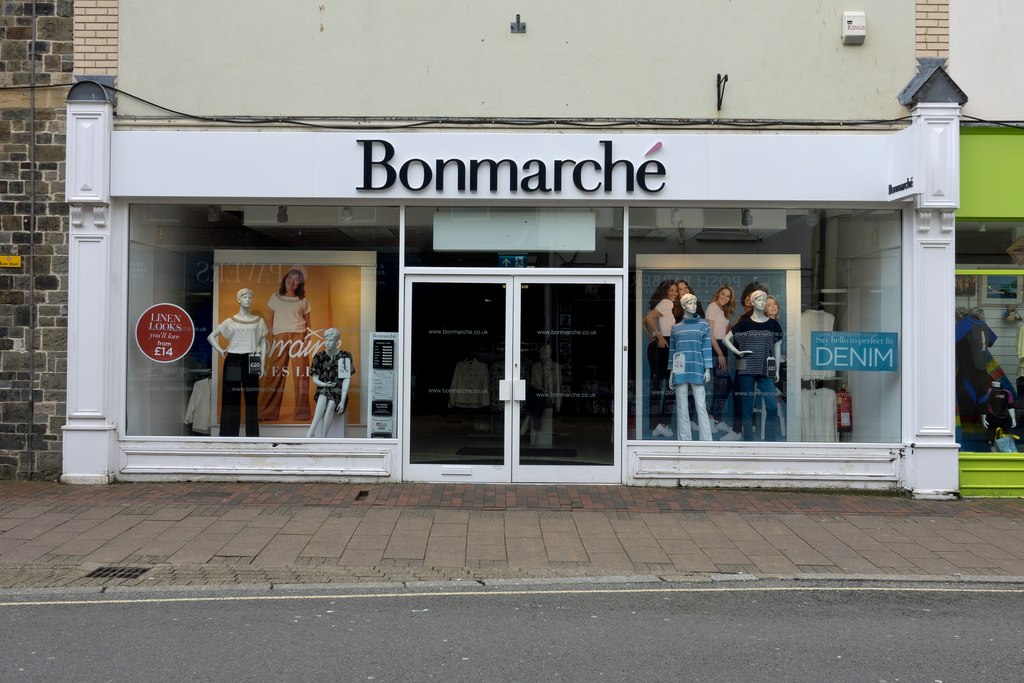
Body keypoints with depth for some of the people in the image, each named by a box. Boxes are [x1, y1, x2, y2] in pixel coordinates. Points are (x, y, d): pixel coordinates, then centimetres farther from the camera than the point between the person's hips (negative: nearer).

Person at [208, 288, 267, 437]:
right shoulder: (230, 321, 5)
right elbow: (211, 336, 11)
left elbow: (263, 343, 8)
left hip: (250, 362, 0)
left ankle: (252, 436, 7)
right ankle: (229, 435, 7)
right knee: (231, 398, 1)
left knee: (251, 399, 1)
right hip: (233, 361, 0)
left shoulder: (258, 321, 7)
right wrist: (220, 350, -1)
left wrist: (263, 364, 1)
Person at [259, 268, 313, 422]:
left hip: (299, 336, 0)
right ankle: (268, 412, 2)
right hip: (279, 337, 0)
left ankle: (301, 412, 1)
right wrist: (271, 338, 2)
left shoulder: (303, 301, 11)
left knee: (301, 374, -5)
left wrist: (307, 339, -1)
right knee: (275, 374, -4)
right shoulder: (275, 297, 12)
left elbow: (308, 322, 13)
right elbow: (269, 319, 12)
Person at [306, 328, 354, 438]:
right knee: (323, 397, -34)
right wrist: (325, 385, -14)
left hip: (338, 392, -1)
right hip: (322, 391, 1)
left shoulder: (345, 356, 0)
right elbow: (315, 379, 9)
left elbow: (346, 380, -5)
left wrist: (343, 401, -16)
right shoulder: (319, 357, 7)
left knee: (331, 404, -34)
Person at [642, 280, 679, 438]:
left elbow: (643, 322, 20)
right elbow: (649, 317, -21)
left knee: (656, 384, 9)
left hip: (654, 346, 9)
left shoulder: (660, 304, 19)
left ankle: (653, 425, 10)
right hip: (662, 346, -9)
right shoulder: (667, 302, -7)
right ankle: (662, 424, -10)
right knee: (665, 384, -8)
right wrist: (659, 337, -16)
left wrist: (651, 335, 10)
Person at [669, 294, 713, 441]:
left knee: (701, 406, -7)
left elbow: (707, 347, 3)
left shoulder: (703, 324, 7)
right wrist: (671, 372, 8)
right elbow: (672, 350, 13)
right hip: (680, 371, 2)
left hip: (697, 370, -2)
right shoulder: (676, 327, 12)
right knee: (681, 406, 2)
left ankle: (707, 441, -6)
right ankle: (684, 440, 6)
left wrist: (708, 369, -4)